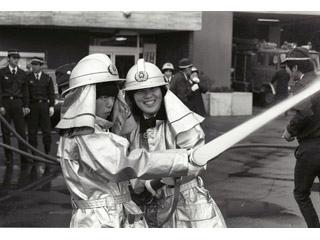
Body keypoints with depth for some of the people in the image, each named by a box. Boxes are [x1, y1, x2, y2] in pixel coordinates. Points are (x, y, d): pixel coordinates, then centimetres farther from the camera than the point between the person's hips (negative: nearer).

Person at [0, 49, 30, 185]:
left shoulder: (22, 73, 11)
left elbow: (25, 91, 12)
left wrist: (26, 106, 4)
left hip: (18, 103, 1)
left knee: (21, 132, -4)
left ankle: (23, 157, -3)